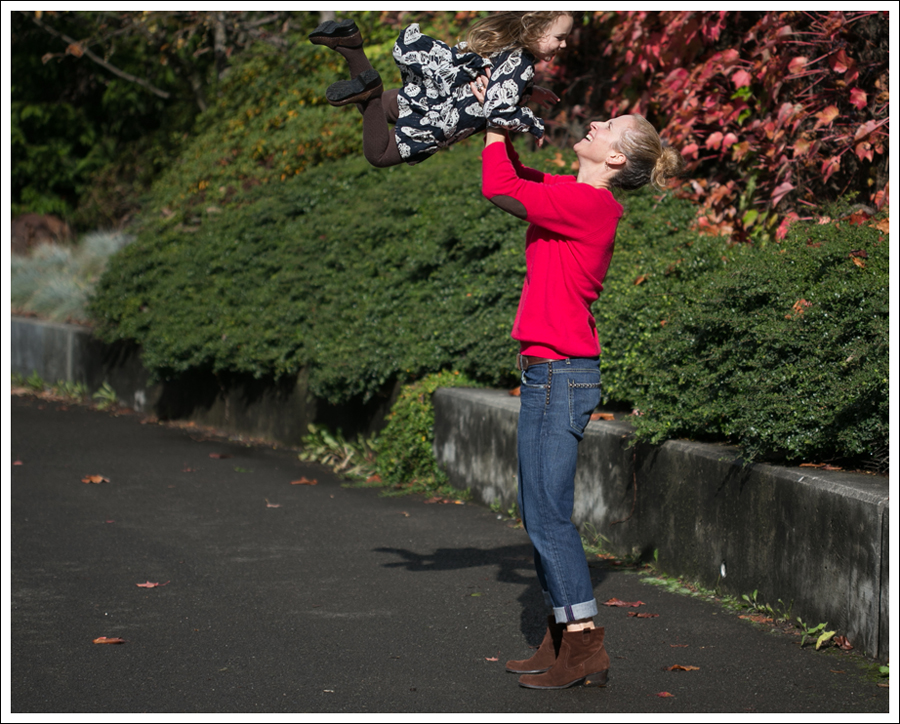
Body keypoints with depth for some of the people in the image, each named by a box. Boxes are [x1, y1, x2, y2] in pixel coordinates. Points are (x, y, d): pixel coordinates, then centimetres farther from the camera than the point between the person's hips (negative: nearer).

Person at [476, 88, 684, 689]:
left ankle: (585, 648, 1)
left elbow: (501, 190, -17)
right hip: (550, 373, 10)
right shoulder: (574, 194, 11)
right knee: (540, 514, 14)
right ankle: (564, 641, 22)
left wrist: (494, 125, -6)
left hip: (561, 374, -10)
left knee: (548, 516, -6)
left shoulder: (590, 204, -16)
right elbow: (516, 178, 23)